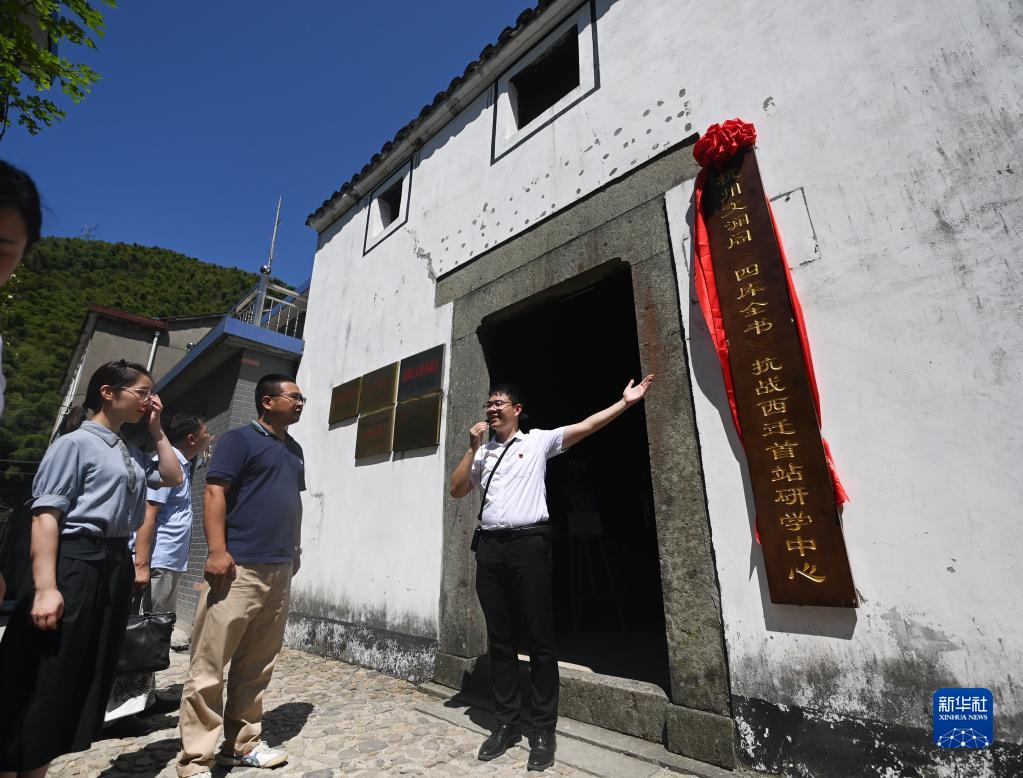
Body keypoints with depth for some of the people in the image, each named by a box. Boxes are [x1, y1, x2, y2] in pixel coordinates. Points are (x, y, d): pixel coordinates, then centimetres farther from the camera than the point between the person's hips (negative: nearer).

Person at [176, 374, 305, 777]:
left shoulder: (294, 449, 17)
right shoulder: (240, 439, -4)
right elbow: (215, 493, -11)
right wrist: (217, 551, -19)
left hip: (280, 569, 7)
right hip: (239, 567, -7)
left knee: (257, 665, 14)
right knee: (209, 665, 1)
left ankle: (242, 744, 27)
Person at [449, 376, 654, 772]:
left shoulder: (538, 441, 6)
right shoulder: (482, 452, 17)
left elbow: (586, 426, 0)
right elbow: (456, 491, 10)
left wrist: (626, 401, -5)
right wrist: (472, 448, 0)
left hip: (528, 542, -4)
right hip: (489, 546, 4)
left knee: (539, 639, 3)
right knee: (499, 639, 12)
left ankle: (543, 730, 18)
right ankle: (506, 723, 26)